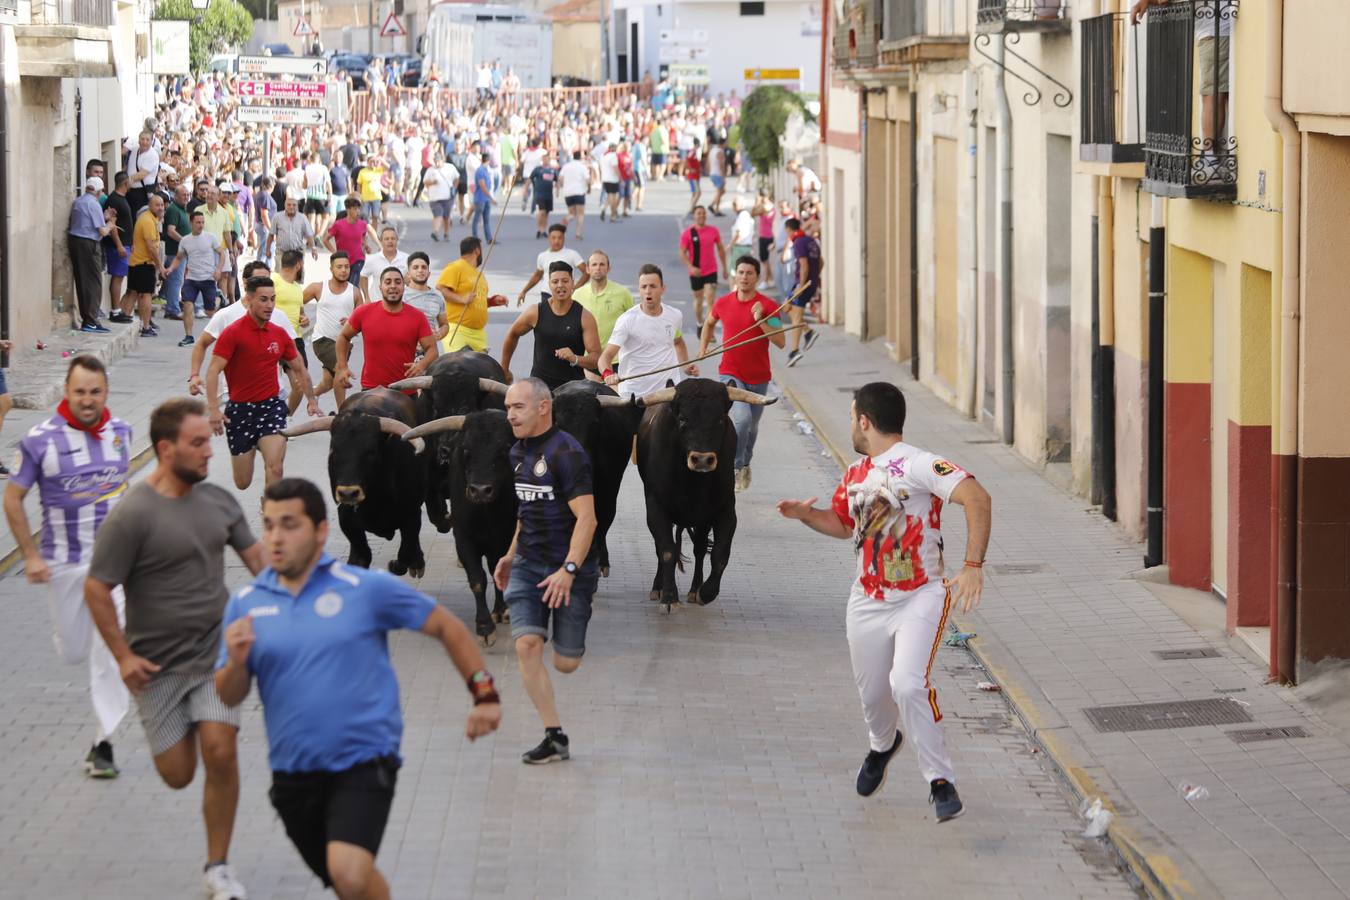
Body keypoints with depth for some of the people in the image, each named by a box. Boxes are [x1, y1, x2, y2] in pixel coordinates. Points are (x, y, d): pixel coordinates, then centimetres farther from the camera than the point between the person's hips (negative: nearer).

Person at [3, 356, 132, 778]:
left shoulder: (120, 431, -1)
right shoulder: (41, 439, -12)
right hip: (62, 562, -1)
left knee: (111, 651, -10)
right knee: (73, 651, 11)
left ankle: (103, 744, -2)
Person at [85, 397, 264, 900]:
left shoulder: (218, 500, -1)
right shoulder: (133, 515, -17)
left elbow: (254, 554, 14)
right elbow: (97, 589, -12)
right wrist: (123, 656, -12)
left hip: (215, 654, 3)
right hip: (158, 665, -3)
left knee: (220, 753, -14)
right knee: (177, 775, 4)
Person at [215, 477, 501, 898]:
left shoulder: (368, 588, -6)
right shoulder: (246, 603, 2)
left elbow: (448, 628, 5)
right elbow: (228, 698, 5)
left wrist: (484, 694, -1)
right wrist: (236, 662, -16)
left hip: (364, 763, -4)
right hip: (293, 775, 4)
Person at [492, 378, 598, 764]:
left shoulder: (566, 453, -16)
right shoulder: (518, 453, 10)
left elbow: (586, 517, -21)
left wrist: (568, 571, -28)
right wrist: (512, 554, 24)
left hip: (570, 571, -6)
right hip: (528, 566, 6)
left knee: (566, 664, 0)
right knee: (526, 645, -13)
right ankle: (555, 738, -8)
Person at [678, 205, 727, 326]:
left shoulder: (713, 230, 1)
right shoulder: (688, 233, -5)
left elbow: (720, 249, 12)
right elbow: (682, 252, -7)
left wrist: (724, 267, 14)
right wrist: (691, 267, -21)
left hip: (711, 271, 0)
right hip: (696, 272, 0)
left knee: (710, 299, -12)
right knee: (698, 299, 12)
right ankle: (700, 324, 29)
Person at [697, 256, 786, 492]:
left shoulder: (768, 306, -8)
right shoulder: (723, 303, -1)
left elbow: (780, 342, -15)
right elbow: (709, 323, 22)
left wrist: (761, 321, -25)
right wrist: (703, 348, 12)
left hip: (758, 378, 1)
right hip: (730, 375, -1)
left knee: (751, 426, 16)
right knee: (742, 418, -24)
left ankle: (745, 463, 43)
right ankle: (735, 467, -10)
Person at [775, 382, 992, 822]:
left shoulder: (917, 465, -16)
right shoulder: (856, 474, 11)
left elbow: (977, 498, -26)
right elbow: (843, 523, 28)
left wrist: (973, 566, -33)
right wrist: (806, 515, 7)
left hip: (920, 598, -7)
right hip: (867, 603, 7)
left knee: (907, 684, -25)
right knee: (873, 695, 14)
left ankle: (940, 781, -9)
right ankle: (883, 745, 49)